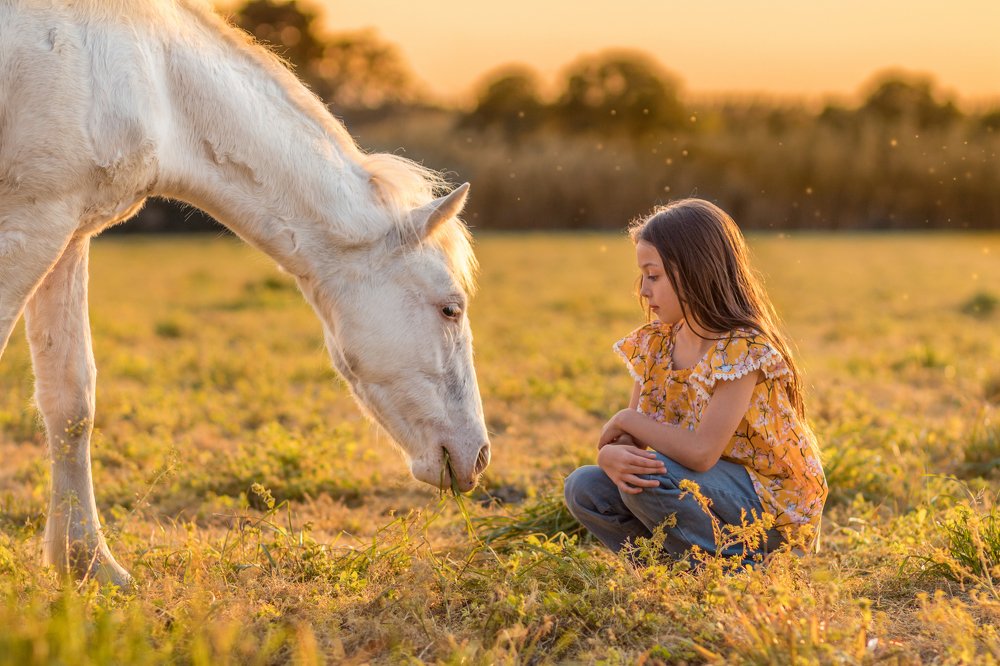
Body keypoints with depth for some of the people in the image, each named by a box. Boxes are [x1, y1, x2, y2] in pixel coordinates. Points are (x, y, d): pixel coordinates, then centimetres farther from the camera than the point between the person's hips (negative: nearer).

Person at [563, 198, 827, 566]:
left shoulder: (742, 349, -20)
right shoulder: (654, 345, 2)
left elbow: (700, 452, -30)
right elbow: (619, 442, -1)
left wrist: (627, 420, -16)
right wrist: (611, 455, -27)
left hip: (774, 509, -7)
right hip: (705, 490, 7)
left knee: (652, 473, -29)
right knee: (584, 486, -9)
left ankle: (737, 563, -9)